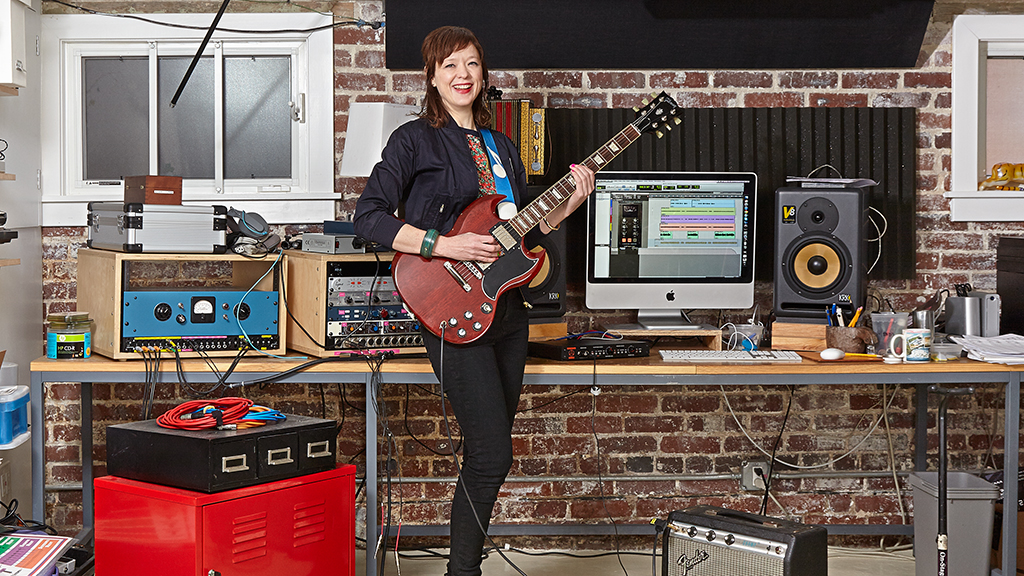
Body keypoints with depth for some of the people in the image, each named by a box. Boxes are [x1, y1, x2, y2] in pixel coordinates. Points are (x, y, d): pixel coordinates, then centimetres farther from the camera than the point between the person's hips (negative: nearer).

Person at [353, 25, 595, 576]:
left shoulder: (501, 147, 17)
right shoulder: (414, 139, -2)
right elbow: (368, 217, -11)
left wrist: (567, 204, 5)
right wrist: (445, 246, -18)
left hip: (507, 309, 7)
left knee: (490, 453, 11)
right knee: (492, 457, -11)